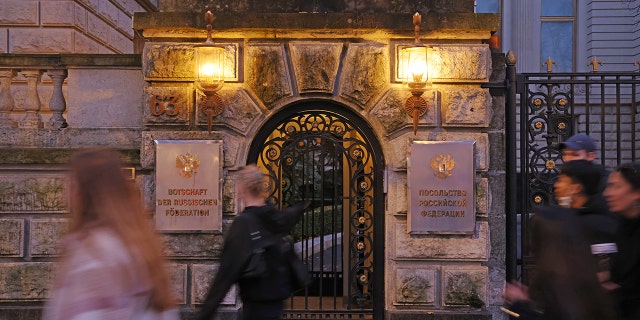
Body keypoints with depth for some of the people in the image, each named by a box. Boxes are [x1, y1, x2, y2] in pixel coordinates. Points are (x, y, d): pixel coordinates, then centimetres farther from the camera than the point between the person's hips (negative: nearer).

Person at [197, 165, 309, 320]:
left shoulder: (243, 223, -19)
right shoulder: (275, 217, 3)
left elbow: (226, 272, -24)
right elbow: (290, 215, 29)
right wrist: (302, 206, 53)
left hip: (258, 303, -8)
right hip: (277, 296, 8)